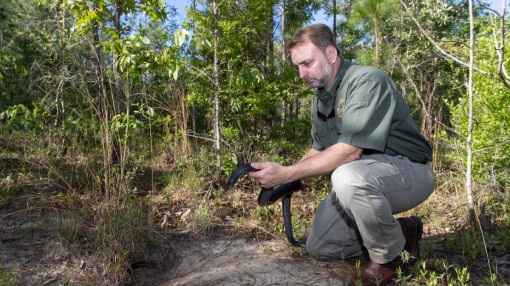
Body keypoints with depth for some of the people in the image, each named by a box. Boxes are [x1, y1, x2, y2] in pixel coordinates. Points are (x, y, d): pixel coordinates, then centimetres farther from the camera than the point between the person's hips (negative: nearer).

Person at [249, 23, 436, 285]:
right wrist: (280, 177, -7)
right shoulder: (320, 99, 5)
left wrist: (287, 173, -29)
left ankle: (391, 256, -11)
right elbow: (319, 150, 10)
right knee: (319, 247, 3)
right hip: (363, 179, 8)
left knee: (347, 177, -40)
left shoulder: (367, 80, -22)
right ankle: (399, 232, 16)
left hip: (408, 171, -8)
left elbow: (349, 152, -31)